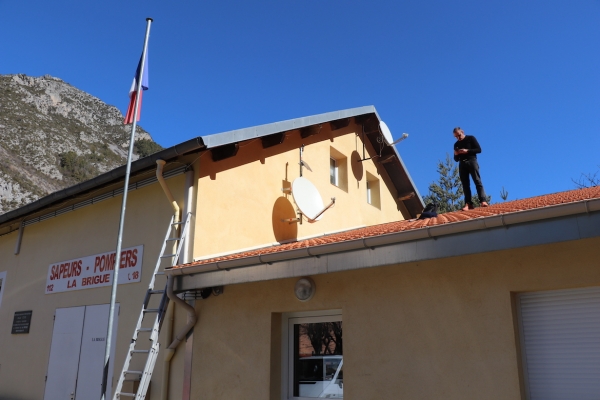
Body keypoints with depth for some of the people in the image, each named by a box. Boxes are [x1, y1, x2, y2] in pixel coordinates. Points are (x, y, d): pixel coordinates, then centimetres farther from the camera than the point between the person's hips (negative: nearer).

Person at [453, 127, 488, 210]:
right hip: (462, 164, 4)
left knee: (477, 181, -14)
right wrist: (456, 155, -3)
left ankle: (483, 201, -21)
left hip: (471, 161, -4)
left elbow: (479, 149, -2)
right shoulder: (456, 144, 19)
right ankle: (468, 204, -10)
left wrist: (467, 151, -14)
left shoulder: (471, 138, 7)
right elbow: (456, 159, 20)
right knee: (465, 185, -4)